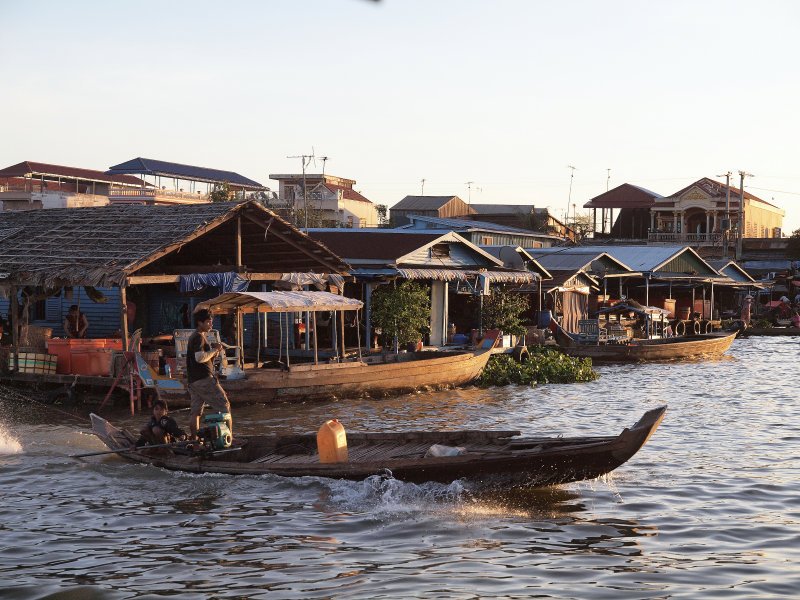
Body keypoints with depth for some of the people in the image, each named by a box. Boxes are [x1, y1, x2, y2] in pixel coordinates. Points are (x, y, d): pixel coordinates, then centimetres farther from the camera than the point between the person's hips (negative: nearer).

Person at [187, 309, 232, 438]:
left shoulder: (193, 337, 20)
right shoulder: (199, 337, -12)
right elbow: (200, 357, -24)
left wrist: (214, 351, 11)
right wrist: (214, 350, -13)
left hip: (193, 381, 10)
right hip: (203, 379, -10)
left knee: (195, 411, 7)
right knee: (224, 406, -5)